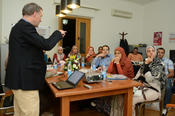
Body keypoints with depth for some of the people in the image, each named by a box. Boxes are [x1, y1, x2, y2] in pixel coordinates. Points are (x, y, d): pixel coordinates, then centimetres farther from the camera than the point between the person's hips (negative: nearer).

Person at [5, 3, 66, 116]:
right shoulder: (26, 27, -17)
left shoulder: (19, 26, 15)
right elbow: (47, 45, -20)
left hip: (19, 79, 11)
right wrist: (58, 33, -3)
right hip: (25, 81, -11)